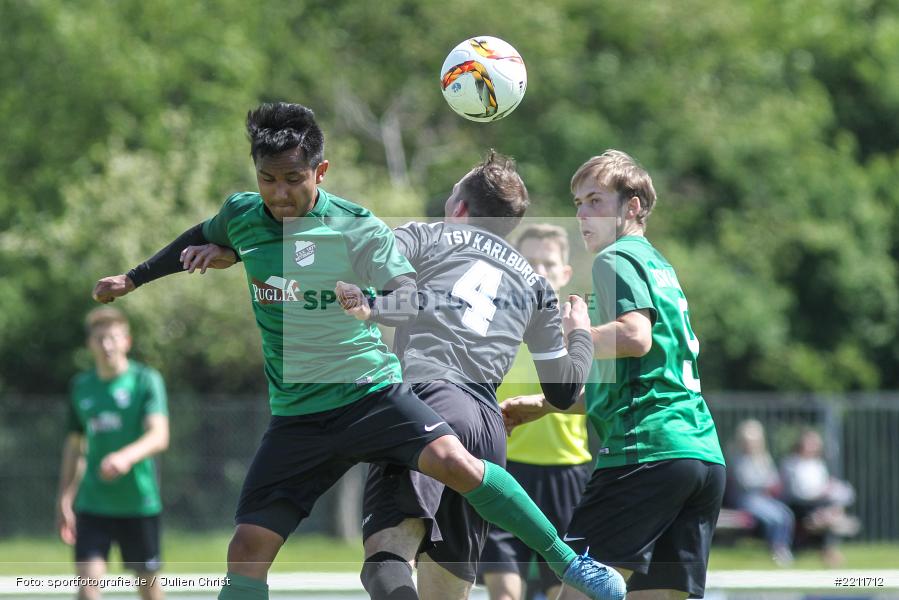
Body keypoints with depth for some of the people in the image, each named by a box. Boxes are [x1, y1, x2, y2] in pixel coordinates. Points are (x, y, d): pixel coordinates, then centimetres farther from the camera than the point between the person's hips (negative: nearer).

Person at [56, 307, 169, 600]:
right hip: (93, 504, 2)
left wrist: (127, 457, -39)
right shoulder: (81, 386, 8)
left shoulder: (147, 381, -6)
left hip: (139, 502, -2)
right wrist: (64, 500, 15)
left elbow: (159, 436, -20)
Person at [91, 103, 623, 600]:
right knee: (248, 551, -5)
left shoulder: (356, 228, -11)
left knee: (453, 461, -27)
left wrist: (371, 305, -39)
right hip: (297, 413, 4)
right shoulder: (241, 217, 2)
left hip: (371, 392, -4)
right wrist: (132, 279, 32)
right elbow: (202, 238, 25)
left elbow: (411, 296, -18)